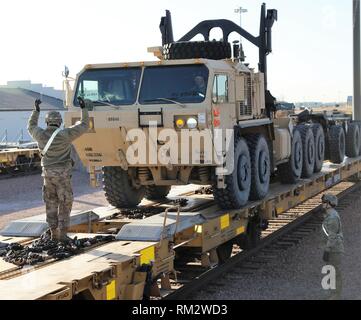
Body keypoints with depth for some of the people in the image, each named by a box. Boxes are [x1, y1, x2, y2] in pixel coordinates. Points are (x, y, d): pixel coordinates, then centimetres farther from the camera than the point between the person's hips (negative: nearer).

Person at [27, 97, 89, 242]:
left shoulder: (41, 135, -2)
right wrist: (84, 108, 1)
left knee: (51, 205, 12)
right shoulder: (64, 135, -14)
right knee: (65, 205, 2)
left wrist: (36, 110, 29)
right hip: (62, 175, -4)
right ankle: (62, 234, -1)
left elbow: (31, 127, 23)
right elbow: (84, 126, -8)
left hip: (48, 174, 4)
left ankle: (54, 233, 14)